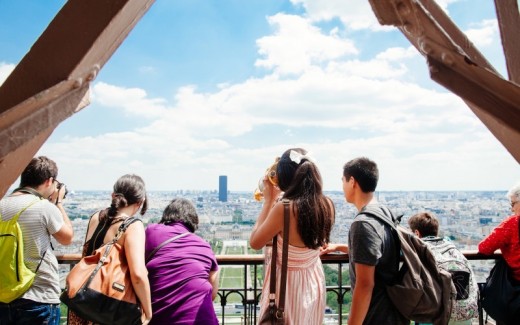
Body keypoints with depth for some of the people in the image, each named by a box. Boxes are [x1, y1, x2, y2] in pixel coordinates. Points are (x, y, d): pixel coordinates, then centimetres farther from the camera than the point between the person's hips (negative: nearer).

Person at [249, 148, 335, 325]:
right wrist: (277, 199, 9)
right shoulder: (326, 204, -11)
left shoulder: (284, 208, -29)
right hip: (314, 281, 6)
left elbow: (255, 242, -14)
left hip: (287, 283, -5)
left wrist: (269, 199, -11)